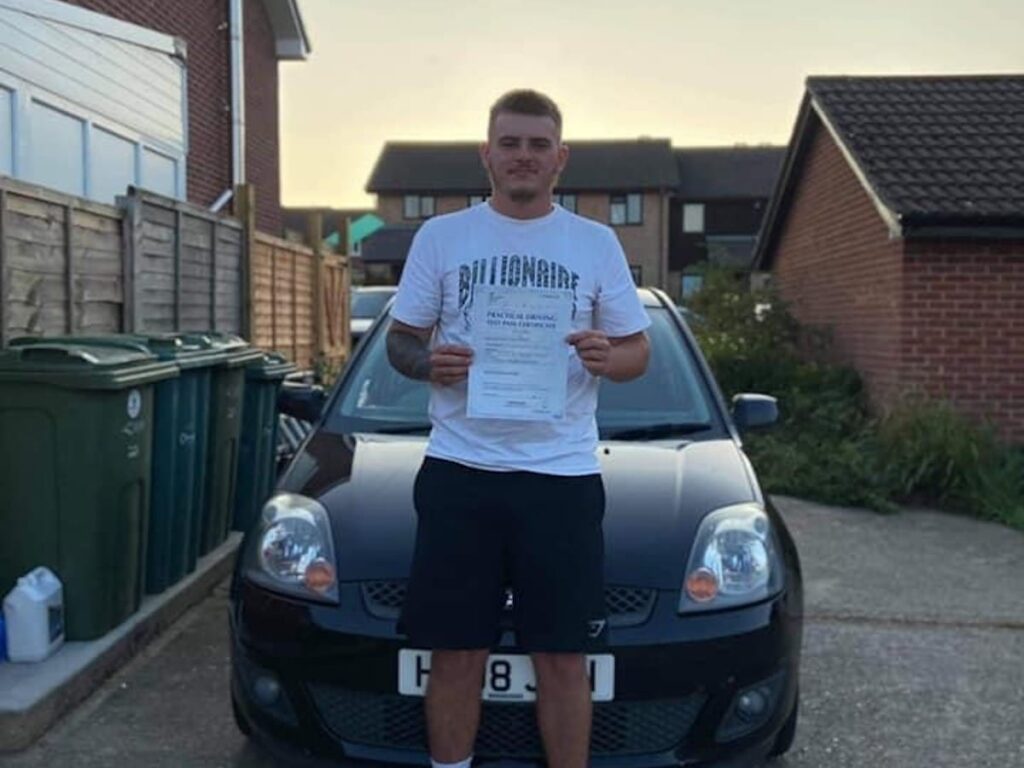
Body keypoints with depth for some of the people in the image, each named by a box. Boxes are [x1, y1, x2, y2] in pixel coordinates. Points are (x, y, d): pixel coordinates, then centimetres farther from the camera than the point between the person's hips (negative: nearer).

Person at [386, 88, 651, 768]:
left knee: (563, 657, 6)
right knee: (457, 653, 7)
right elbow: (399, 341, 11)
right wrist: (428, 363, -12)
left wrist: (607, 357, -13)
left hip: (563, 472, 0)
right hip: (459, 470, 0)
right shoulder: (440, 237, 9)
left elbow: (638, 350, 11)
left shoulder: (596, 244, 9)